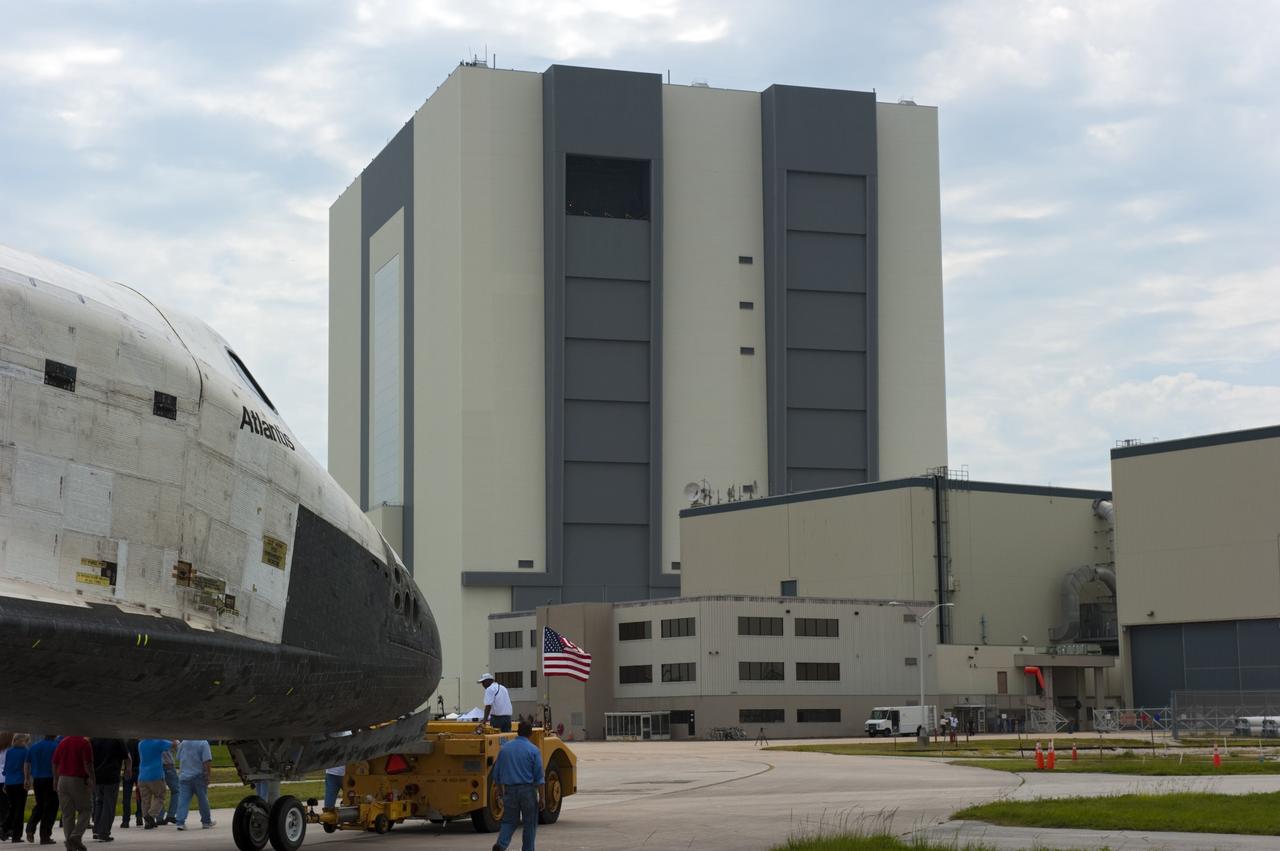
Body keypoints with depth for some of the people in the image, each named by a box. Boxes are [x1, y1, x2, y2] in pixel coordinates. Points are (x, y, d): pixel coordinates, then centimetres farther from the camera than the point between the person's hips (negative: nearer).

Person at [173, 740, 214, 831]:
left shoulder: (183, 743, 6)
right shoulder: (203, 743, -10)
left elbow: (179, 759, 16)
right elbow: (207, 761, -17)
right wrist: (208, 775, -9)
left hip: (184, 776, 3)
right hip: (198, 776, -3)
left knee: (183, 800, -1)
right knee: (203, 799, 10)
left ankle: (180, 822, -13)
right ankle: (206, 821, 21)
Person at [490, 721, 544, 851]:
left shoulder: (504, 748, 5)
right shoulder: (533, 750, -5)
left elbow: (497, 773, 10)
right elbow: (539, 777, -7)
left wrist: (499, 788, 24)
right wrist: (541, 797, -3)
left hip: (510, 790, 3)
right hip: (528, 790, -3)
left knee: (509, 821, 9)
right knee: (530, 823, 9)